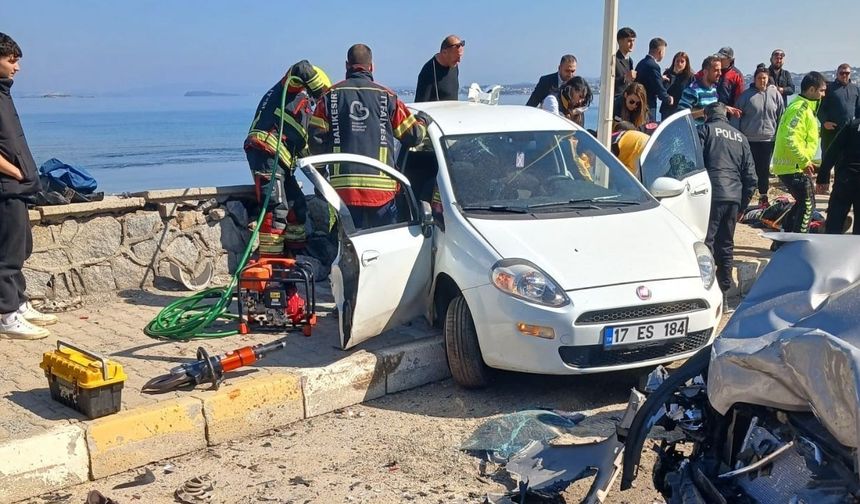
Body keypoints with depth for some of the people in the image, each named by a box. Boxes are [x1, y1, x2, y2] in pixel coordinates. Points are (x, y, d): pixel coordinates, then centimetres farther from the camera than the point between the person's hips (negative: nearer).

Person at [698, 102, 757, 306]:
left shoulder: (705, 130, 7)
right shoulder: (740, 137, 22)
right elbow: (750, 175, 19)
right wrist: (743, 204, 22)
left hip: (712, 195, -5)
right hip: (734, 197, 5)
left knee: (705, 243, -6)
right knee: (726, 246, 12)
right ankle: (723, 292, 15)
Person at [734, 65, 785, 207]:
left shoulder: (775, 94, 2)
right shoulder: (747, 95, -2)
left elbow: (781, 116, 8)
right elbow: (737, 116, 0)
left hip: (768, 138, 2)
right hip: (749, 139, -2)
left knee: (764, 169, 10)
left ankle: (763, 196, 22)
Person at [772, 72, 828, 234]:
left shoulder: (805, 107, 17)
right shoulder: (800, 108, -17)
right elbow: (789, 138, -28)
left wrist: (806, 161, 19)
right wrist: (804, 161, -25)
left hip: (795, 165, 11)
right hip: (794, 166, -11)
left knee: (803, 203, 17)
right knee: (807, 205, -6)